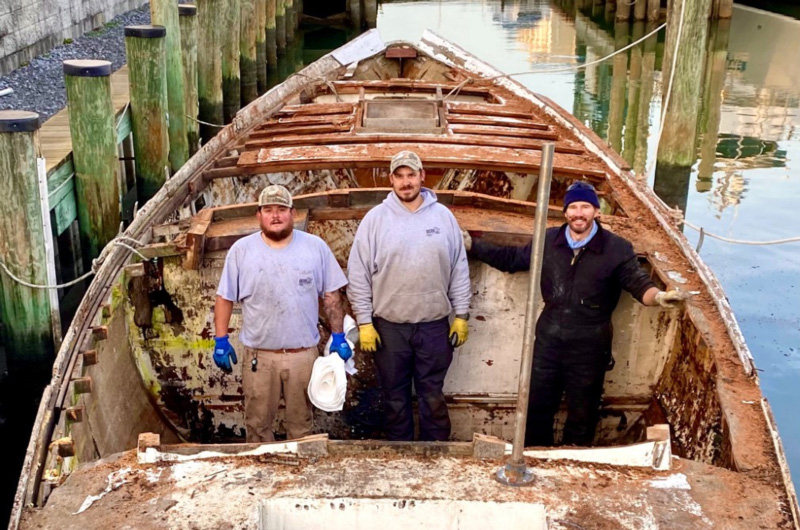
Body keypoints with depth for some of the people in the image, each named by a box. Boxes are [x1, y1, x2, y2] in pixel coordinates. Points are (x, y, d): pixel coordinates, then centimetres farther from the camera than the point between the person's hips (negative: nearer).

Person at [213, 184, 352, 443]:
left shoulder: (316, 247, -2)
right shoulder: (241, 250, -3)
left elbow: (331, 295, 3)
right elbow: (225, 298, 2)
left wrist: (338, 336, 0)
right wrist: (221, 340, -2)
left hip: (304, 353, 0)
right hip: (258, 355, 0)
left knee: (301, 422, 14)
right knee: (258, 423, 12)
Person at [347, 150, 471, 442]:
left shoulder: (443, 216, 1)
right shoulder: (375, 218, -4)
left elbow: (459, 270, 5)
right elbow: (358, 275, -3)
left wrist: (462, 316, 3)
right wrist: (364, 322, -6)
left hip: (435, 326, 1)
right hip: (389, 327, -1)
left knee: (433, 398, 11)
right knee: (395, 399, 12)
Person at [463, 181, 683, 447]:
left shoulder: (617, 249, -8)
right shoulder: (548, 240, 2)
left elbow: (639, 283, -13)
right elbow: (511, 259, 13)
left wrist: (658, 296, -36)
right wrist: (472, 245, 9)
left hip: (589, 348, -3)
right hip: (548, 342, 3)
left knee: (582, 417, 13)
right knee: (536, 408, 15)